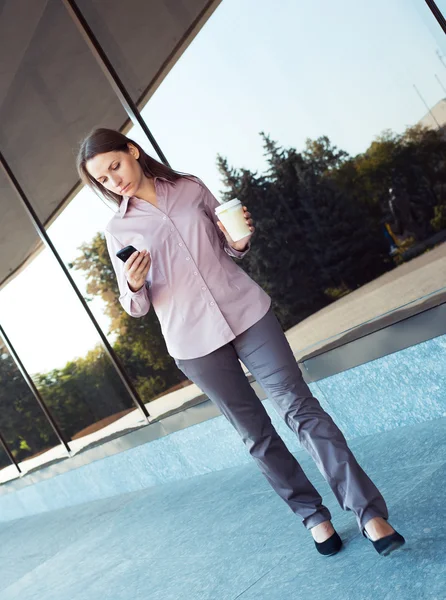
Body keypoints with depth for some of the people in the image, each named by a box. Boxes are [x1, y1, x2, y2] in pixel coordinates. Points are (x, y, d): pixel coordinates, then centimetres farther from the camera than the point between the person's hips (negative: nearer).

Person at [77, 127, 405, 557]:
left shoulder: (191, 188, 6)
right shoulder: (118, 229, 2)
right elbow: (136, 306, 4)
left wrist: (240, 240, -6)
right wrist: (133, 285, -18)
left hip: (246, 313, 1)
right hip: (193, 342, 0)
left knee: (299, 407, -5)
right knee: (255, 433, 6)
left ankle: (369, 511, -3)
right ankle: (313, 515, 21)